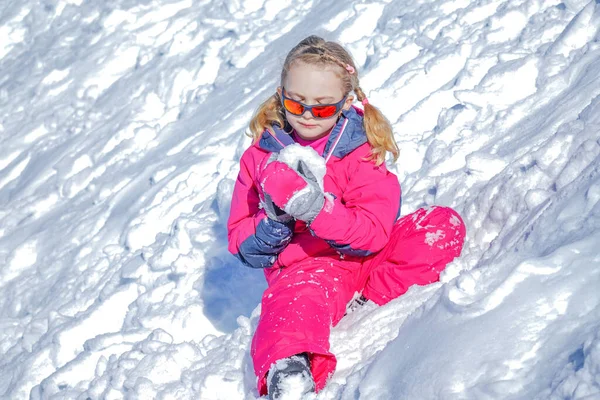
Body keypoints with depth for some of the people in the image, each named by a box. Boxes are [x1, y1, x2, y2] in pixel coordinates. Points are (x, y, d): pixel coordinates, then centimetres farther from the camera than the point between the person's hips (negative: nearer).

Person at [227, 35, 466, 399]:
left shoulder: (361, 150, -3)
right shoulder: (261, 156, 1)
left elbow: (374, 234, -14)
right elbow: (242, 243, 1)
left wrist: (315, 208, -31)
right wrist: (274, 222, -23)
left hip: (365, 255, 2)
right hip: (303, 264, -2)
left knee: (445, 225, -15)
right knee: (297, 300, -37)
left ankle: (369, 296, -19)